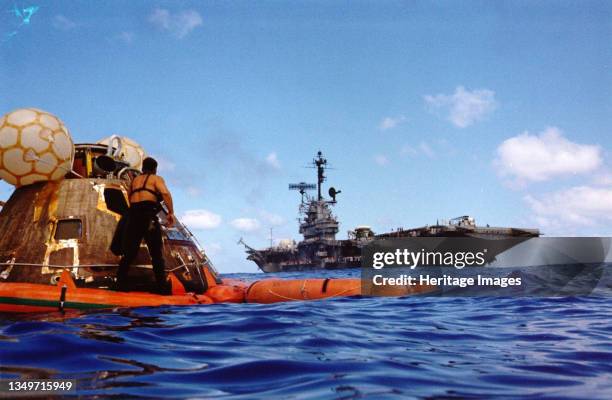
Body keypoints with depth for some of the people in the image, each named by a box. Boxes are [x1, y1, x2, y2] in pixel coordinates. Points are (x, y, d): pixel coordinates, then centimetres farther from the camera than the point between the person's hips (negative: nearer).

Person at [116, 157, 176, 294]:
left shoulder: (135, 180, 25)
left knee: (129, 252, 10)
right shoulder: (156, 178, 9)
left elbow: (130, 198, 21)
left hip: (132, 215, 5)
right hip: (148, 215, -5)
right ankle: (162, 287, -3)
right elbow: (165, 193, -10)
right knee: (156, 254, 0)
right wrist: (171, 212, -12)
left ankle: (121, 284, 7)